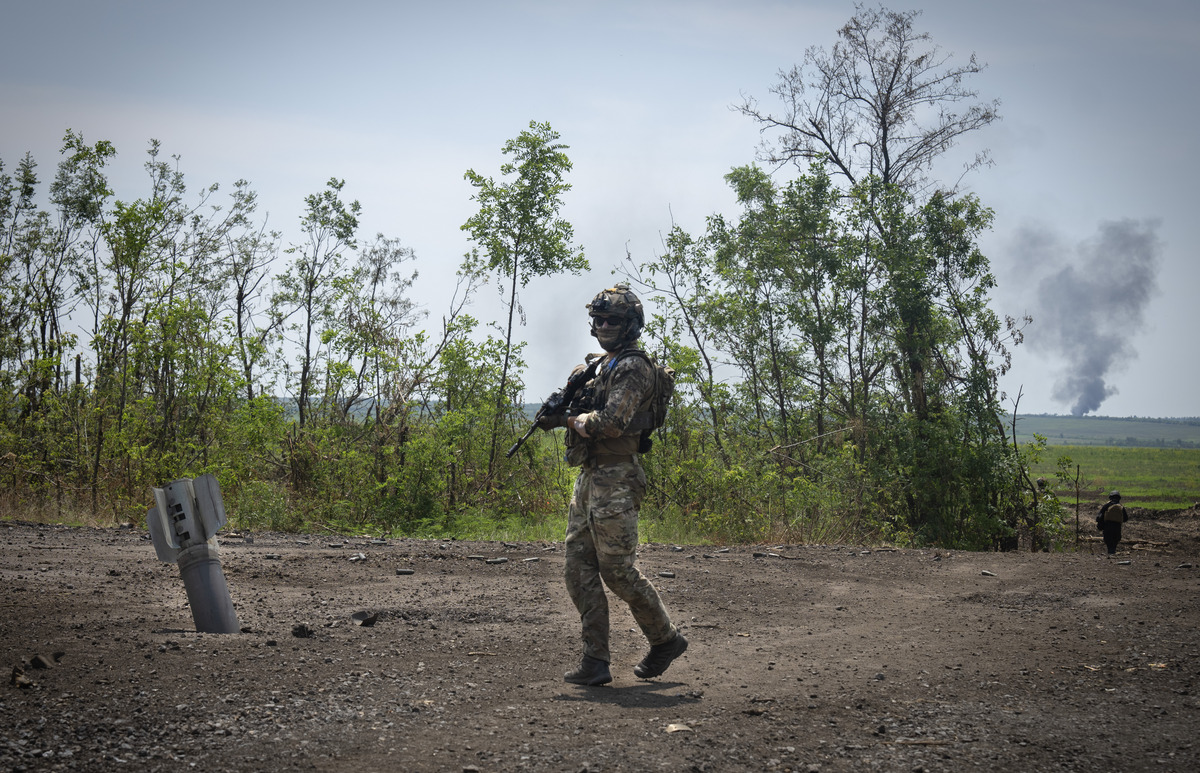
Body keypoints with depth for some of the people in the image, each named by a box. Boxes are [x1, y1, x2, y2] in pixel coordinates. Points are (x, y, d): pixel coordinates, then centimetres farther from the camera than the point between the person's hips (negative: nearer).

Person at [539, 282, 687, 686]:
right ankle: (596, 661, 7)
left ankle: (666, 639, 14)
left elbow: (611, 423, -22)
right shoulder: (597, 365, 18)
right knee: (579, 570, 5)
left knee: (617, 570, -5)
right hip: (587, 479, 9)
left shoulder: (633, 367, -11)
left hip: (615, 479, -9)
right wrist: (559, 410, 2)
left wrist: (568, 418, -10)